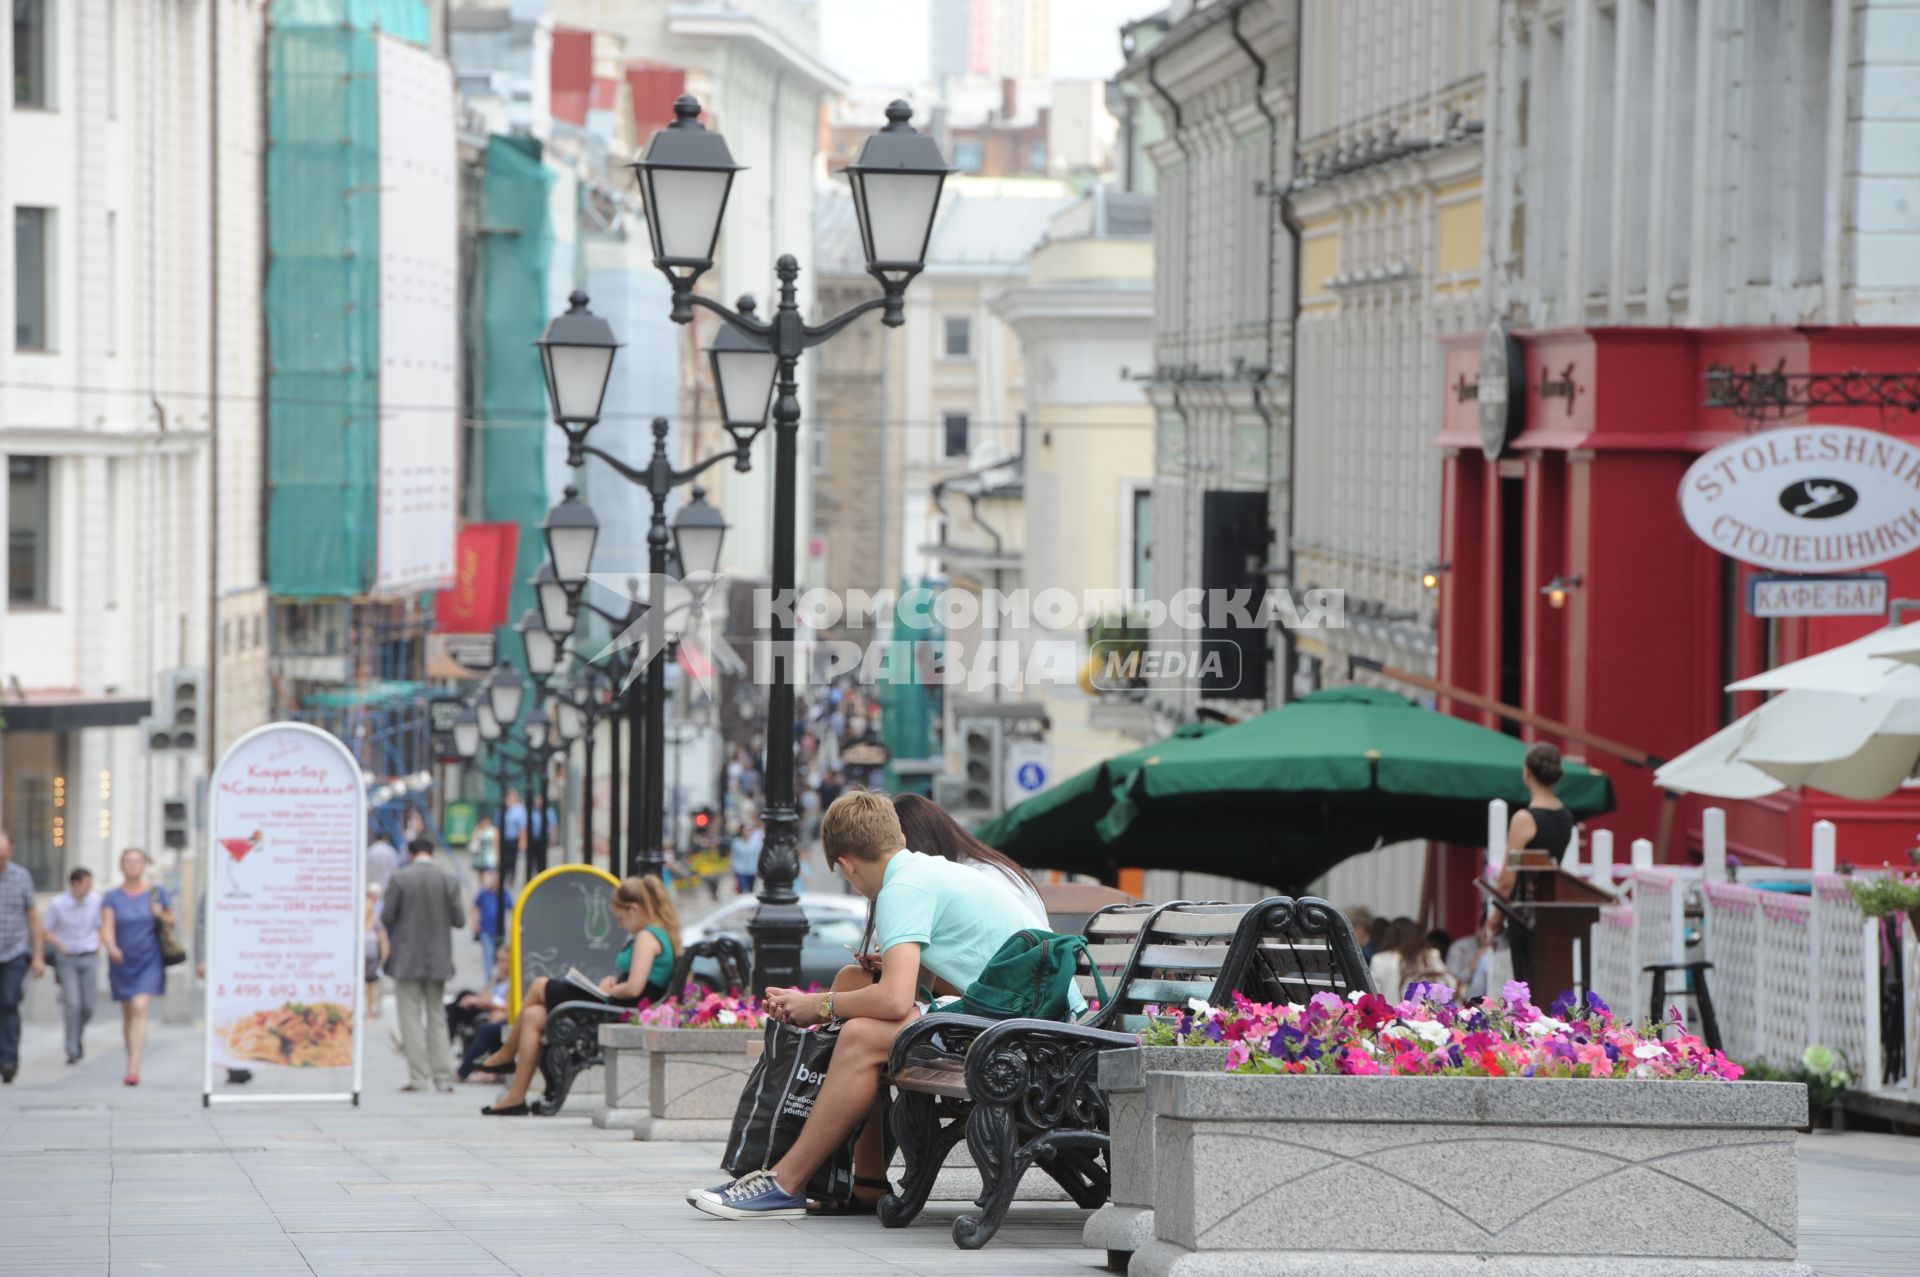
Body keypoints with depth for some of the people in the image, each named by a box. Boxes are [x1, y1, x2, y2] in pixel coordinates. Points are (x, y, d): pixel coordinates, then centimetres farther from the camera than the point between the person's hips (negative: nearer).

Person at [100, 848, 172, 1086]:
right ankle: (132, 1062, 28)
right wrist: (111, 947, -31)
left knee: (140, 1008, -17)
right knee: (127, 1013, 12)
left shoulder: (157, 893, 3)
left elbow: (172, 922, 12)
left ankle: (133, 1067, -23)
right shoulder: (113, 897, 1)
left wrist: (161, 915, -10)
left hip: (149, 962, -2)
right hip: (122, 963, 2)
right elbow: (107, 928, -10)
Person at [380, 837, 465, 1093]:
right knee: (435, 1019, 12)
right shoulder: (449, 880, -3)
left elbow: (386, 916, -8)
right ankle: (443, 1077, 10)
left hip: (407, 960, -3)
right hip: (438, 959, 3)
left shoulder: (400, 879, -9)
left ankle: (417, 1076, -5)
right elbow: (459, 919, -1)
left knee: (411, 1017, 1)